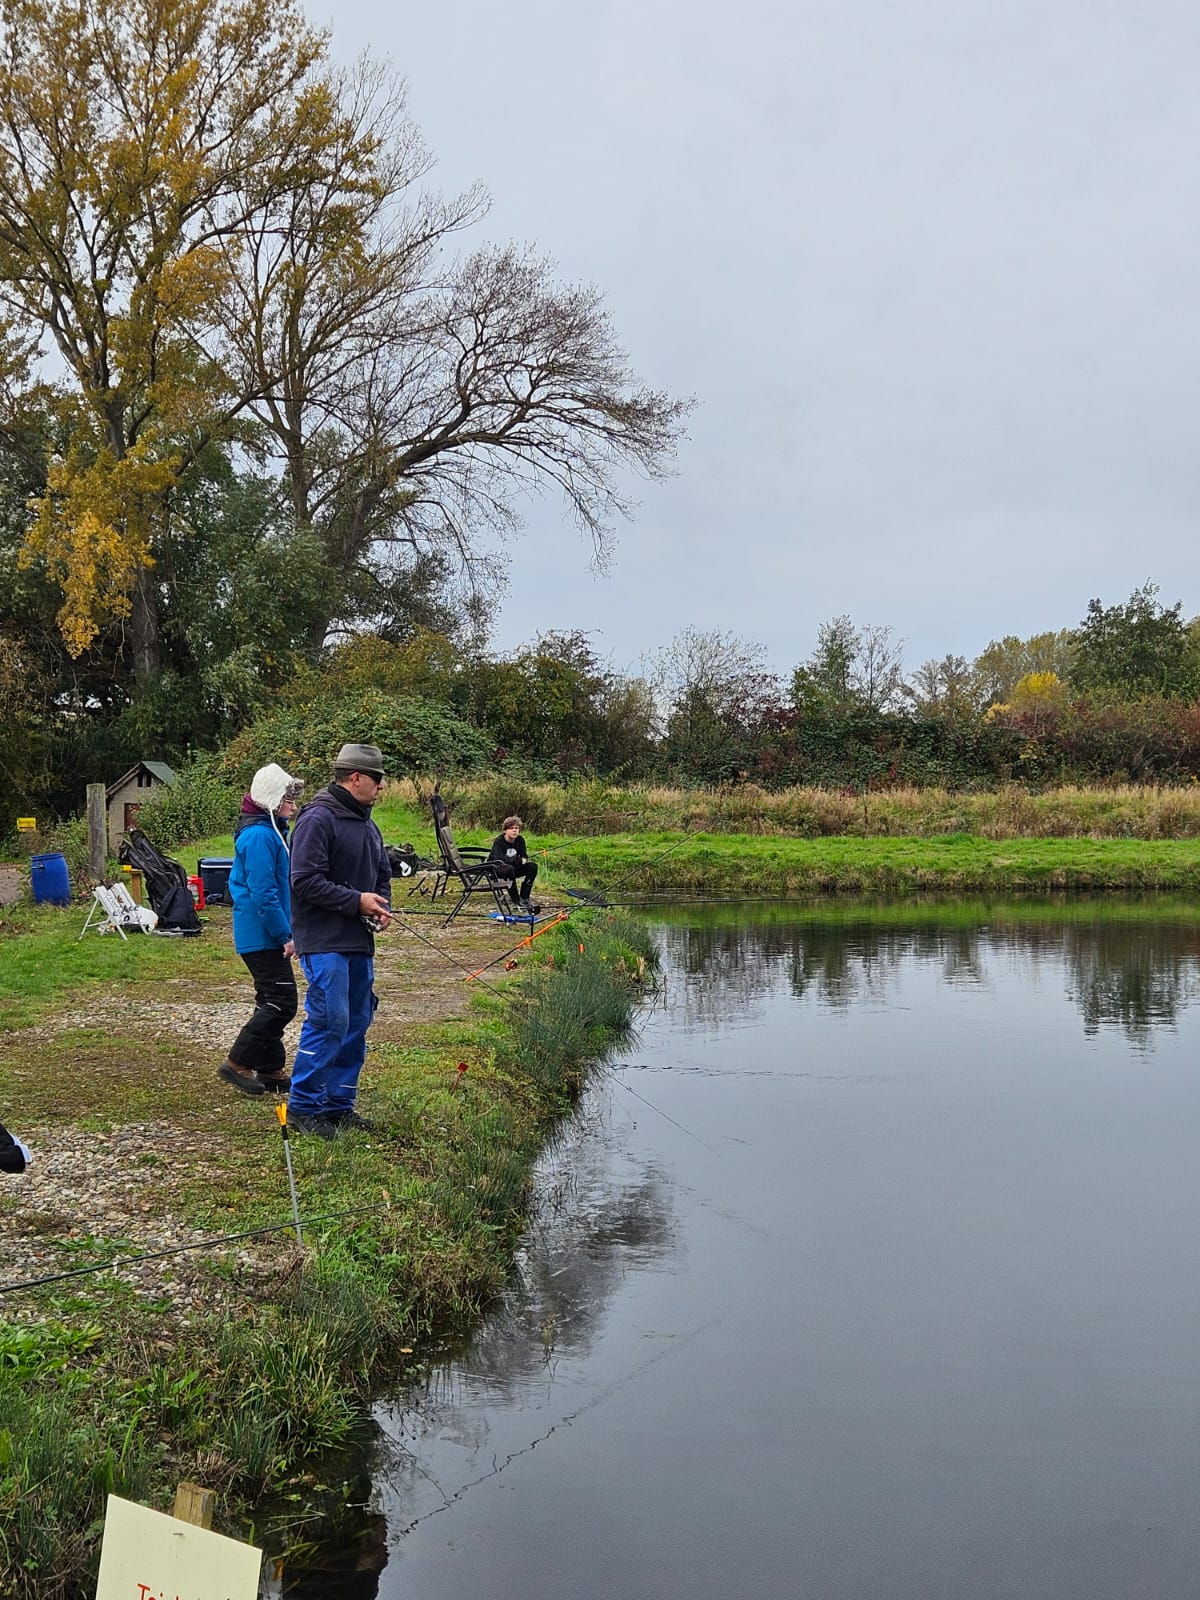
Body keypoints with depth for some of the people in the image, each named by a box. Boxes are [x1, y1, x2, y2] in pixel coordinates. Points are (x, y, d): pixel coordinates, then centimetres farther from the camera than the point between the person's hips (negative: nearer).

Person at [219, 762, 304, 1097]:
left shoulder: (272, 832, 14)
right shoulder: (260, 836, -19)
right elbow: (263, 894, -23)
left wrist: (286, 931, 18)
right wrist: (286, 936, -19)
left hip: (267, 936, 11)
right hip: (262, 935, -11)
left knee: (273, 1001, 14)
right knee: (281, 1001, -10)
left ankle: (271, 1070, 21)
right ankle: (237, 1063, -3)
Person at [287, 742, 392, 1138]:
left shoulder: (367, 825, 17)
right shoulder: (318, 820, -12)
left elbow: (382, 874, 26)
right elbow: (306, 881, -18)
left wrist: (381, 906, 6)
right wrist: (357, 901, -18)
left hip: (359, 943, 9)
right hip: (324, 941, -9)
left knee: (356, 1023, 11)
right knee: (330, 1021, -12)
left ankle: (338, 1105, 21)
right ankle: (302, 1106, -1)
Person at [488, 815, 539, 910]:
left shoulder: (520, 840, -3)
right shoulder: (498, 841, -20)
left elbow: (524, 858, -2)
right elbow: (500, 860, -31)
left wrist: (523, 860, -27)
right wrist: (519, 860, -26)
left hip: (513, 868, 6)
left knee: (533, 866, -13)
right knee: (509, 868, -38)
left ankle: (524, 898, -10)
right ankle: (516, 900, -27)